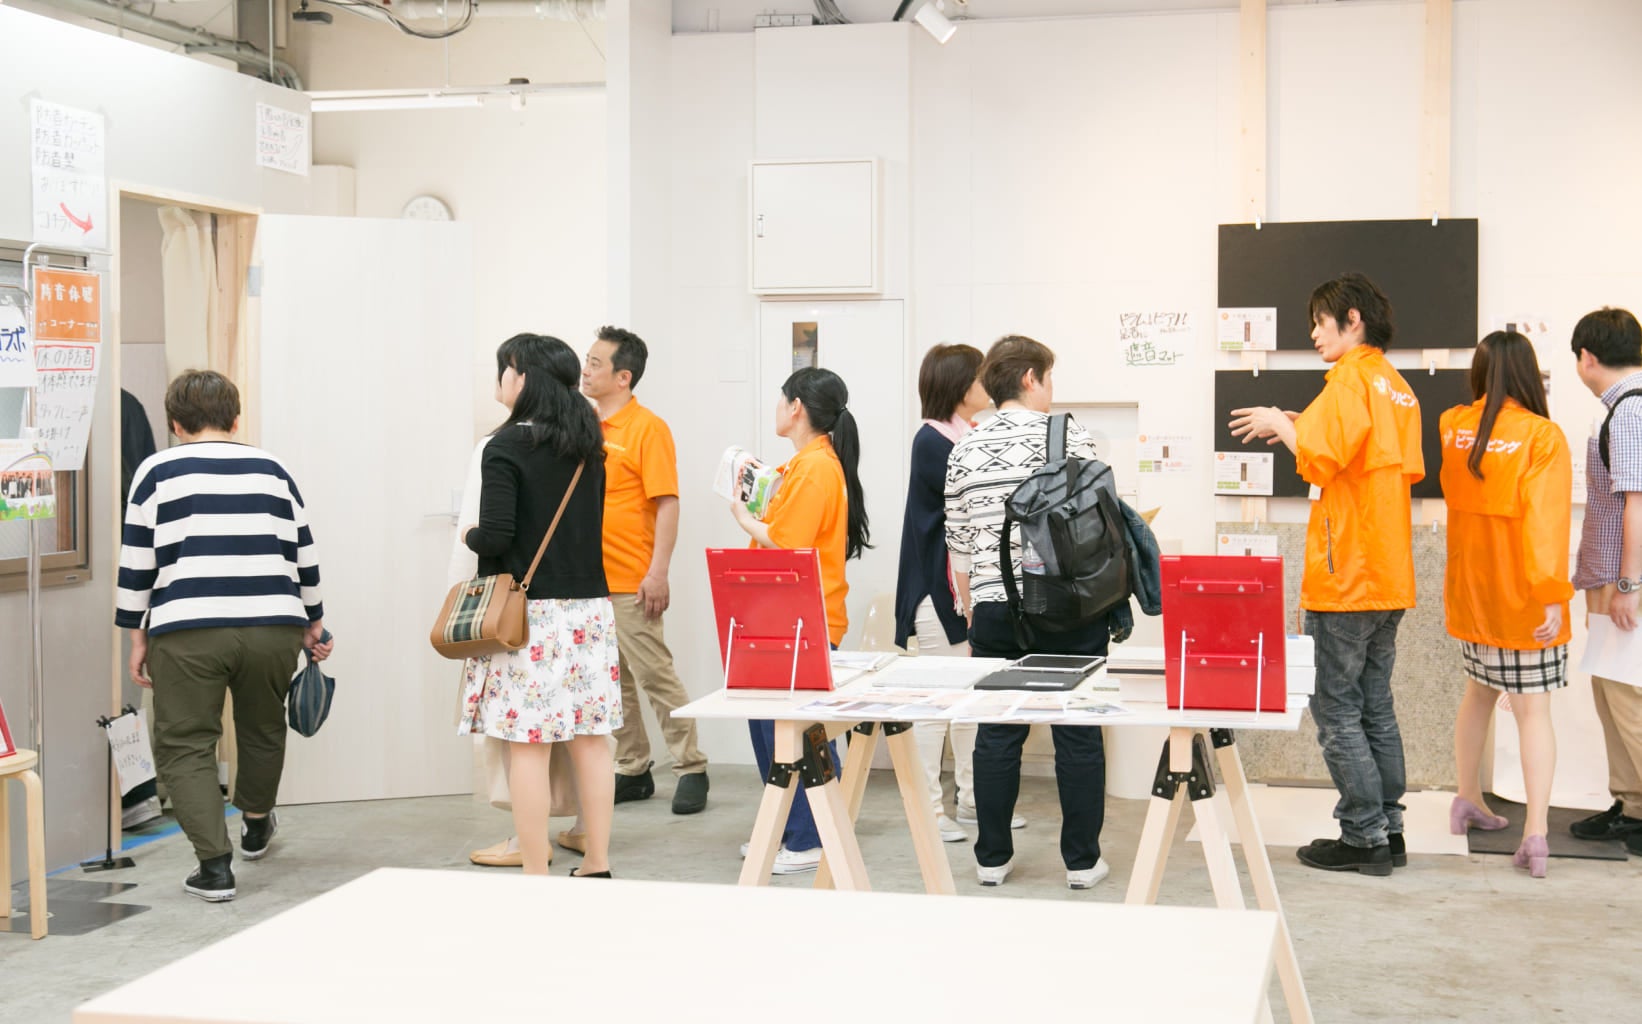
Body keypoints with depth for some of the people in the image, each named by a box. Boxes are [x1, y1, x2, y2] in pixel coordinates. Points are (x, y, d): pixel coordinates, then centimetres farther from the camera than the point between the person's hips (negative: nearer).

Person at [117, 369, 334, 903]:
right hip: (273, 628, 3)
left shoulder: (157, 472, 6)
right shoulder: (272, 470, 14)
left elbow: (136, 565, 3)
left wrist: (137, 637, 10)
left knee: (184, 746, 6)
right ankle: (256, 827, 45)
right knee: (262, 731, 23)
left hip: (186, 632, -3)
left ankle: (215, 865, -3)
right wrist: (312, 622, 25)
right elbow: (304, 555, 16)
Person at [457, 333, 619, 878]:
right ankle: (597, 865, 17)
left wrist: (470, 536, 5)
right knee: (591, 739, 10)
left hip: (529, 611, -7)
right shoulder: (588, 448, 11)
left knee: (528, 746, -3)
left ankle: (535, 877, 0)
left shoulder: (505, 448, -10)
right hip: (590, 606, 7)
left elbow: (496, 535, -15)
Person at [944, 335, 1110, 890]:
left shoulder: (965, 451, 6)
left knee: (997, 734, 9)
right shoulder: (1071, 437, -4)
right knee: (1078, 733, 5)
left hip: (996, 610, 3)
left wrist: (972, 614, 19)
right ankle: (1082, 861, 11)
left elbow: (959, 547, 10)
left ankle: (992, 858, 16)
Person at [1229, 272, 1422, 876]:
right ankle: (1389, 830, 18)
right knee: (1375, 707, 14)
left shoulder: (1350, 378, -13)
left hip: (1345, 577, -9)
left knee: (1337, 712, -2)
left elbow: (1321, 458, -24)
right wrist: (1303, 429, 15)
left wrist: (1284, 424, -5)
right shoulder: (1397, 386, 15)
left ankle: (1364, 837, 1)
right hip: (1389, 577, 9)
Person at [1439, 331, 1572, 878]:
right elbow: (1546, 521, -21)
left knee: (1480, 690, 22)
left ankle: (1468, 801, 30)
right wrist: (1552, 593, -21)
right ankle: (1535, 831, -6)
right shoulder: (1542, 437, -15)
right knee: (1533, 709, 0)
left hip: (1470, 588, 5)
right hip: (1523, 595, -5)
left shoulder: (1452, 428, 1)